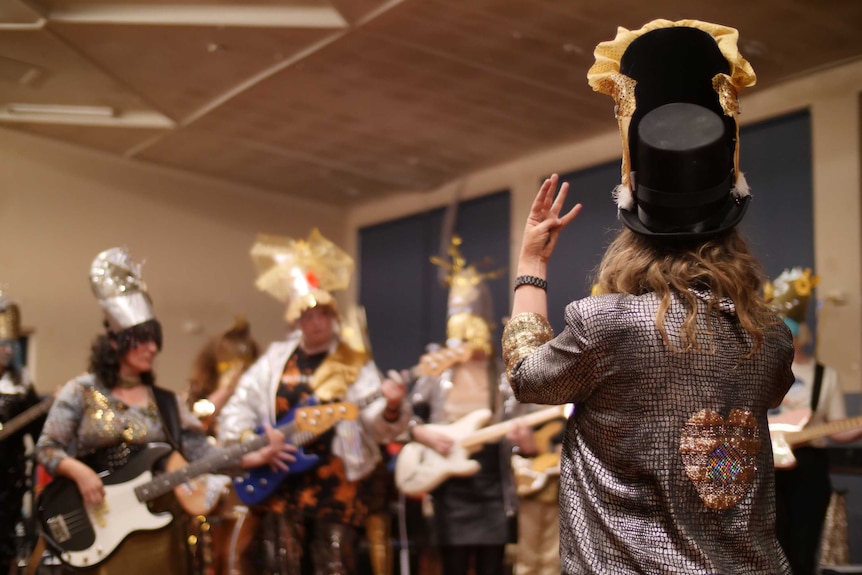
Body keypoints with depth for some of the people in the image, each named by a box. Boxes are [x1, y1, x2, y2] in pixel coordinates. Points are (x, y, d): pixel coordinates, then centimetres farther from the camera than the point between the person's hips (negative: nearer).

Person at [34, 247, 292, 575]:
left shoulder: (166, 402, 7)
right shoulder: (81, 391, 0)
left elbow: (200, 452, 0)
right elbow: (46, 447, 0)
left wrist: (253, 457, -15)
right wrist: (78, 471, -19)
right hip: (99, 528, -3)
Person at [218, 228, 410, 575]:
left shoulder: (355, 364, 1)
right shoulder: (274, 361, 9)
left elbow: (379, 427, -9)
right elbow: (236, 411, 10)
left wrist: (391, 408, -31)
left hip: (338, 482, -2)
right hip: (279, 480, 2)